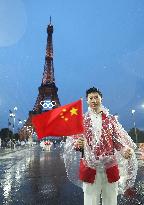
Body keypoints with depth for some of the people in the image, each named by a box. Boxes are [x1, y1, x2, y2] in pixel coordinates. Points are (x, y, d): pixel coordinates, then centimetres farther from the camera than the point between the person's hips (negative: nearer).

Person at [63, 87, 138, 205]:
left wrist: (125, 149, -14)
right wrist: (77, 144, -20)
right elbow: (73, 140, 3)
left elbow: (118, 140, 7)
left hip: (110, 168, 1)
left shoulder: (111, 119, 8)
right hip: (90, 168, -1)